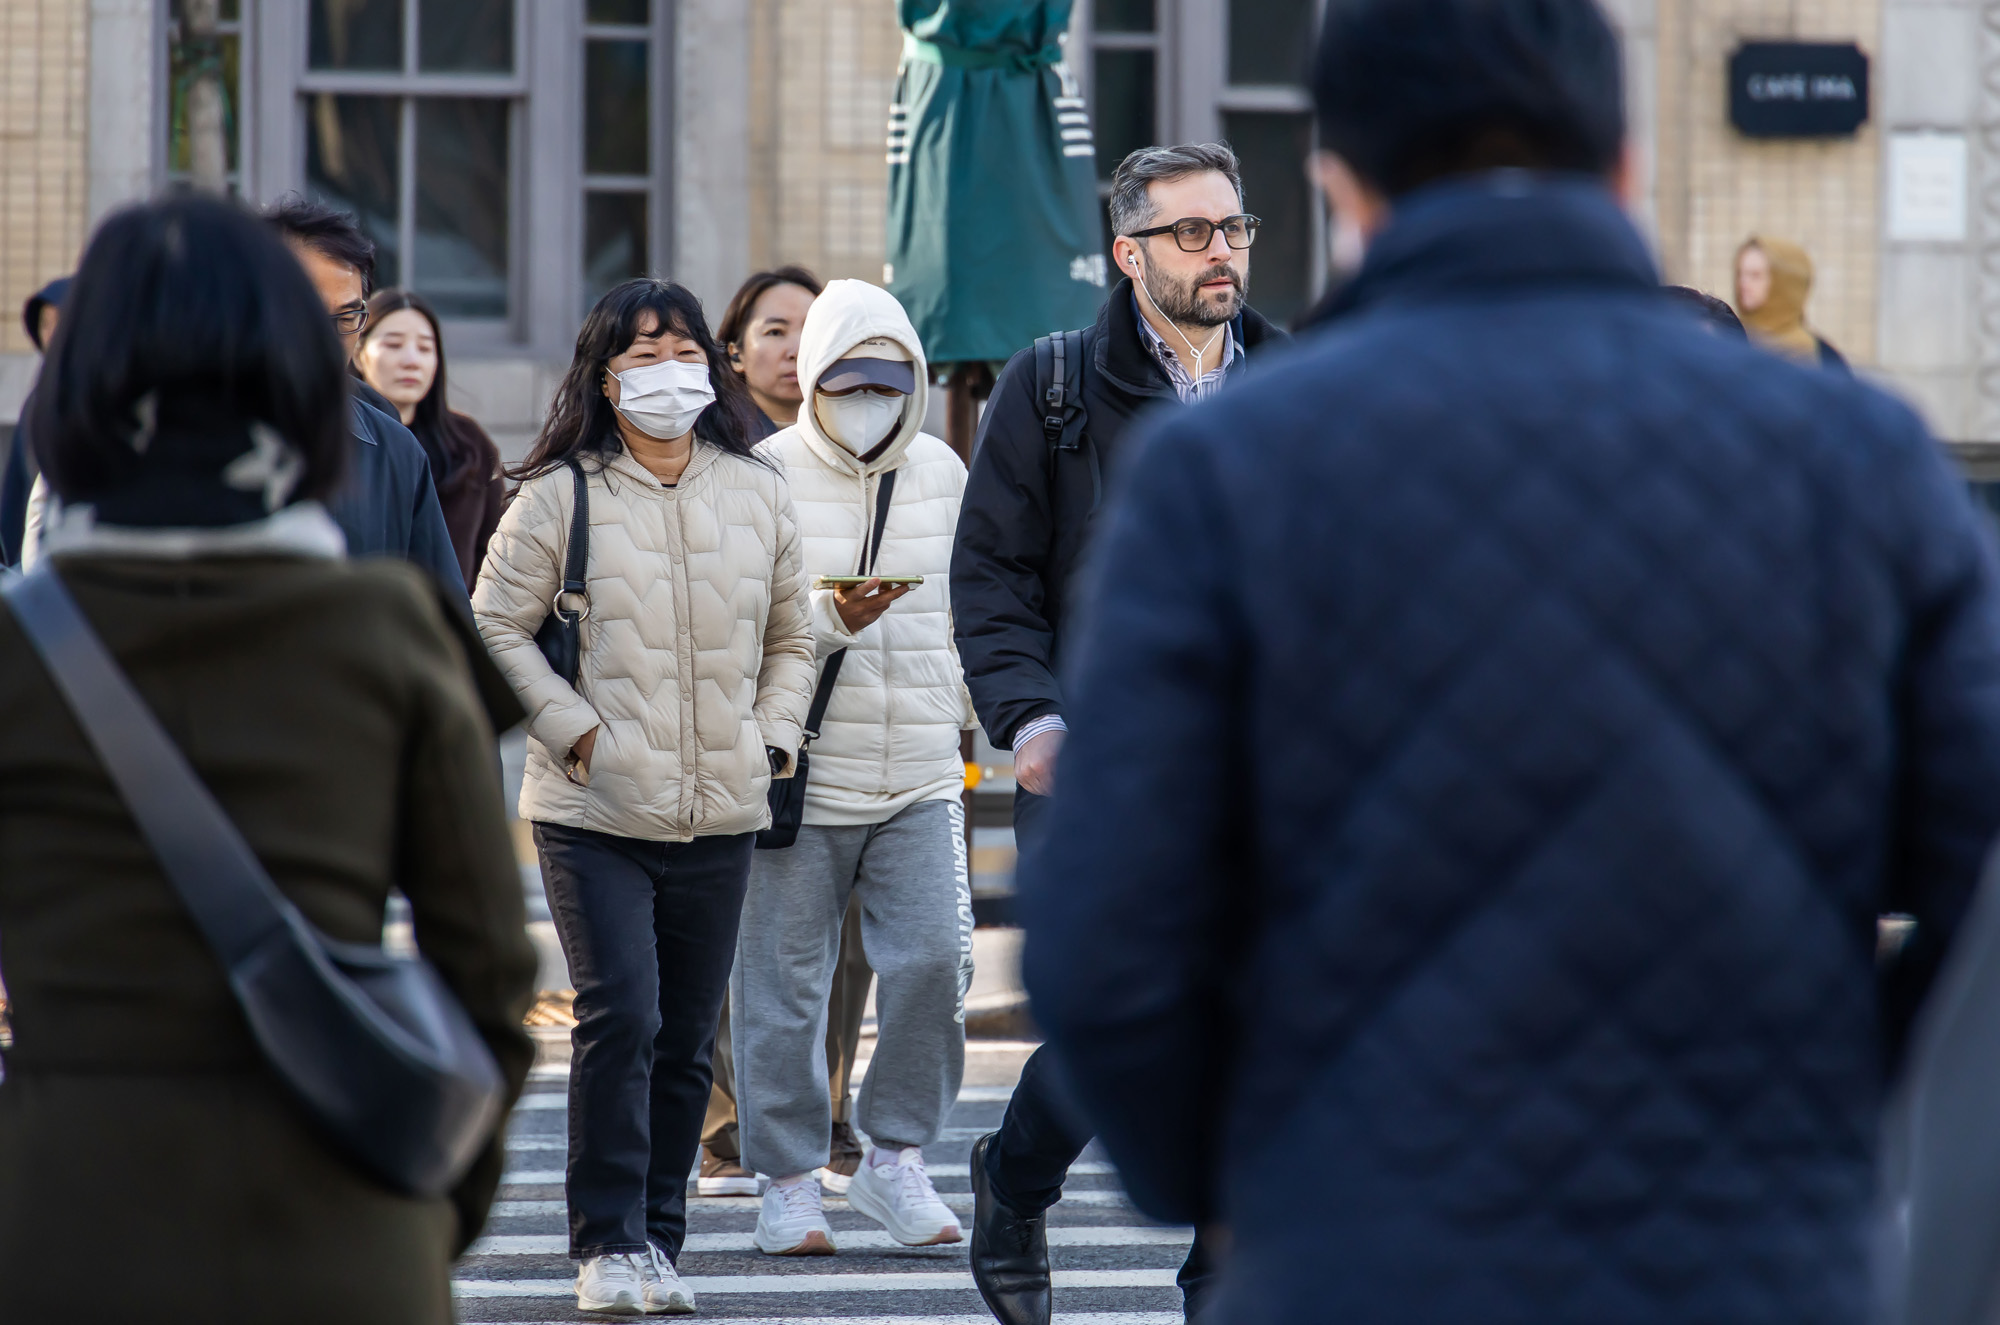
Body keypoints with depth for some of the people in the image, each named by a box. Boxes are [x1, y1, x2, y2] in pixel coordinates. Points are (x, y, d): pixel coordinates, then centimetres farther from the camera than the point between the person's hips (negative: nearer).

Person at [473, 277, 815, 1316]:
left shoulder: (757, 494, 10)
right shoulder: (561, 495, -2)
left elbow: (789, 638, 21)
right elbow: (495, 627, 0)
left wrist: (771, 739, 7)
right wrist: (572, 730, -8)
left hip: (721, 812, 4)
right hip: (595, 811, -4)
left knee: (688, 1038, 7)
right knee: (620, 1019, -14)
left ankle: (659, 1237, 17)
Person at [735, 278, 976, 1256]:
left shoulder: (942, 472, 10)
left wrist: (963, 710, 21)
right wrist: (831, 622, -23)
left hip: (920, 779, 3)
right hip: (800, 774, -3)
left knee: (934, 961, -9)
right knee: (784, 984, 2)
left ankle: (896, 1159, 7)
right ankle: (790, 1182, 13)